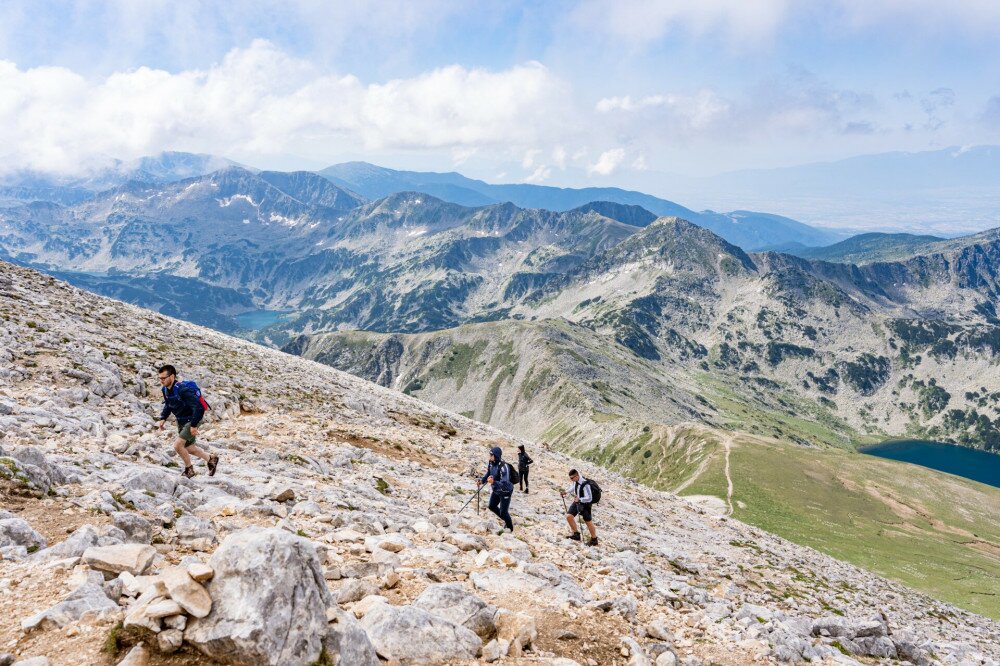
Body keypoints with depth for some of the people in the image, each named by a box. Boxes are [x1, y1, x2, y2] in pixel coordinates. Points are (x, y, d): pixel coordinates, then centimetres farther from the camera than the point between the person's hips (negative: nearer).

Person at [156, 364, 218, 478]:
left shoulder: (182, 390, -30)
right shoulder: (165, 389, -5)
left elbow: (198, 408, -31)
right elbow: (168, 405, 16)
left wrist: (194, 425, -28)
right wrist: (163, 418, 3)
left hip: (192, 421, -9)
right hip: (181, 421, 9)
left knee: (177, 445, -14)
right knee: (189, 448, 17)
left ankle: (189, 469, 9)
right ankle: (211, 459, 36)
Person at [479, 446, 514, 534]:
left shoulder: (503, 467, -35)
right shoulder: (491, 463, -12)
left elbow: (504, 484, -40)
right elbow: (488, 474, 7)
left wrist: (493, 482, -55)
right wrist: (482, 480, -9)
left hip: (505, 491, -8)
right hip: (496, 490, 8)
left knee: (503, 512, 1)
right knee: (492, 507, 22)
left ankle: (510, 528, 29)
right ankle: (506, 520, 45)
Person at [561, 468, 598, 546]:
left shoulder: (585, 484, -33)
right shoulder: (574, 481, -9)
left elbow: (589, 498, -29)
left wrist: (579, 499, -35)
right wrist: (566, 492, 2)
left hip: (585, 504, -7)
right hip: (577, 502, 7)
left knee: (588, 522, 6)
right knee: (569, 516, -5)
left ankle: (594, 540, 25)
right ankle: (576, 534, 10)